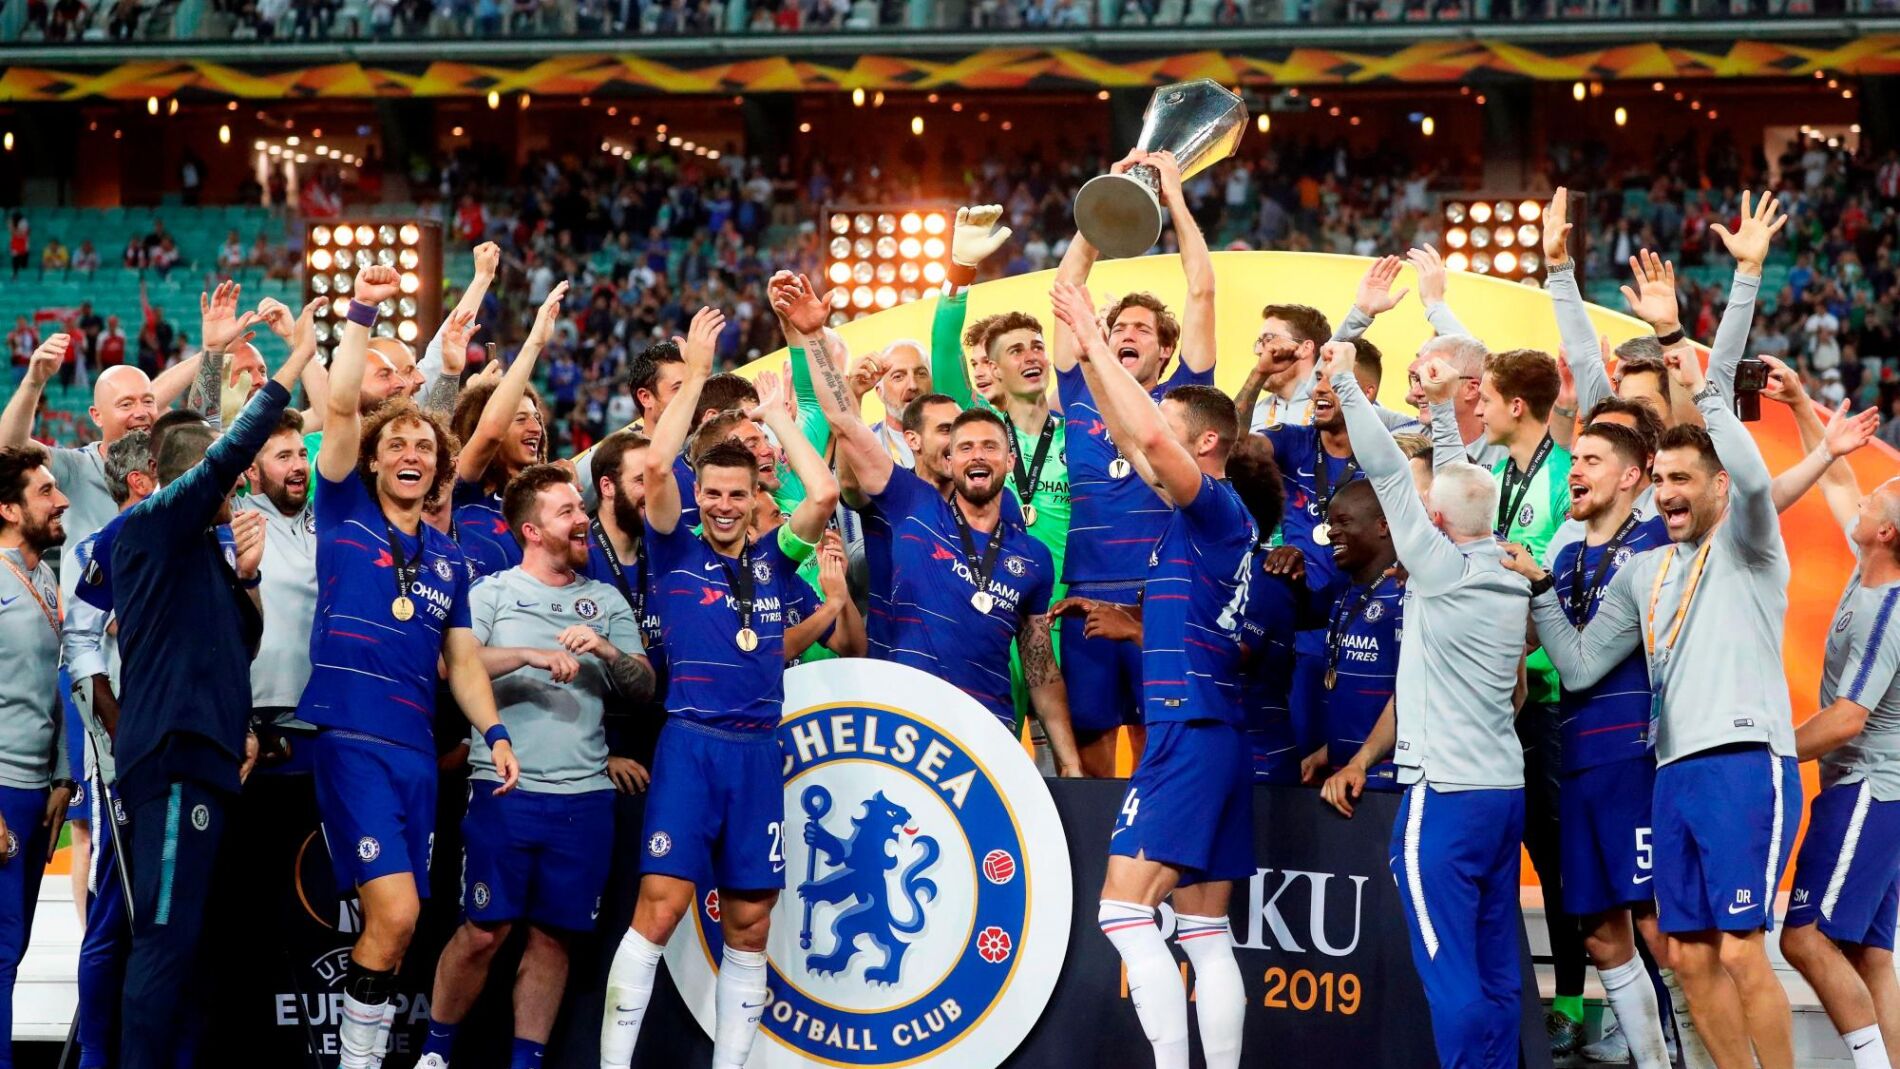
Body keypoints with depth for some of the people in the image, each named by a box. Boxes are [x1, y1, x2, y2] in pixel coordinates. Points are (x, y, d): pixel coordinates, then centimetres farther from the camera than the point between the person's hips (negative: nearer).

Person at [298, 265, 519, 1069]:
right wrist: (361, 316, -12)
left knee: (396, 924, 5)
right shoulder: (345, 514, 4)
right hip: (349, 739, -5)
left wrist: (494, 731, 6)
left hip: (417, 751, 5)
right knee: (394, 912, -17)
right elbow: (340, 409, -7)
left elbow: (463, 661, 20)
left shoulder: (448, 559, 18)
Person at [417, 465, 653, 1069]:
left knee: (554, 936, 4)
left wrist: (608, 651, -10)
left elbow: (644, 686, 9)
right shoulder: (493, 594, 5)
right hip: (505, 791, -3)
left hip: (584, 796, 3)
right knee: (485, 931, -5)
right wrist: (532, 655, -20)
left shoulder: (607, 602, 15)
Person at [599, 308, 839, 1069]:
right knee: (659, 909, -11)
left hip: (759, 750, 4)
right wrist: (696, 375, -4)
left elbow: (823, 494, -2)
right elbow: (657, 466, -9)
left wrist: (774, 411, 6)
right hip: (690, 744, -3)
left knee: (749, 928, 5)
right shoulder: (678, 552, 5)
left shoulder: (773, 559, 12)